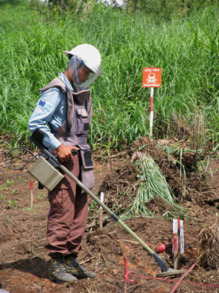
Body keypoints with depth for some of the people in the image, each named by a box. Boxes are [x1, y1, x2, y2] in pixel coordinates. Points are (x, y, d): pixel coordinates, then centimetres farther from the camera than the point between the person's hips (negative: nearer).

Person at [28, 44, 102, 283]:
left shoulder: (81, 93, 16)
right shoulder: (56, 92, -12)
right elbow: (35, 124, -16)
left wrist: (82, 152, 18)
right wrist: (58, 147, -18)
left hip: (78, 156, 9)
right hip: (60, 159, -9)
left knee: (79, 210, 9)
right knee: (62, 210, -9)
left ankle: (71, 260, 17)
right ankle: (57, 264, -2)